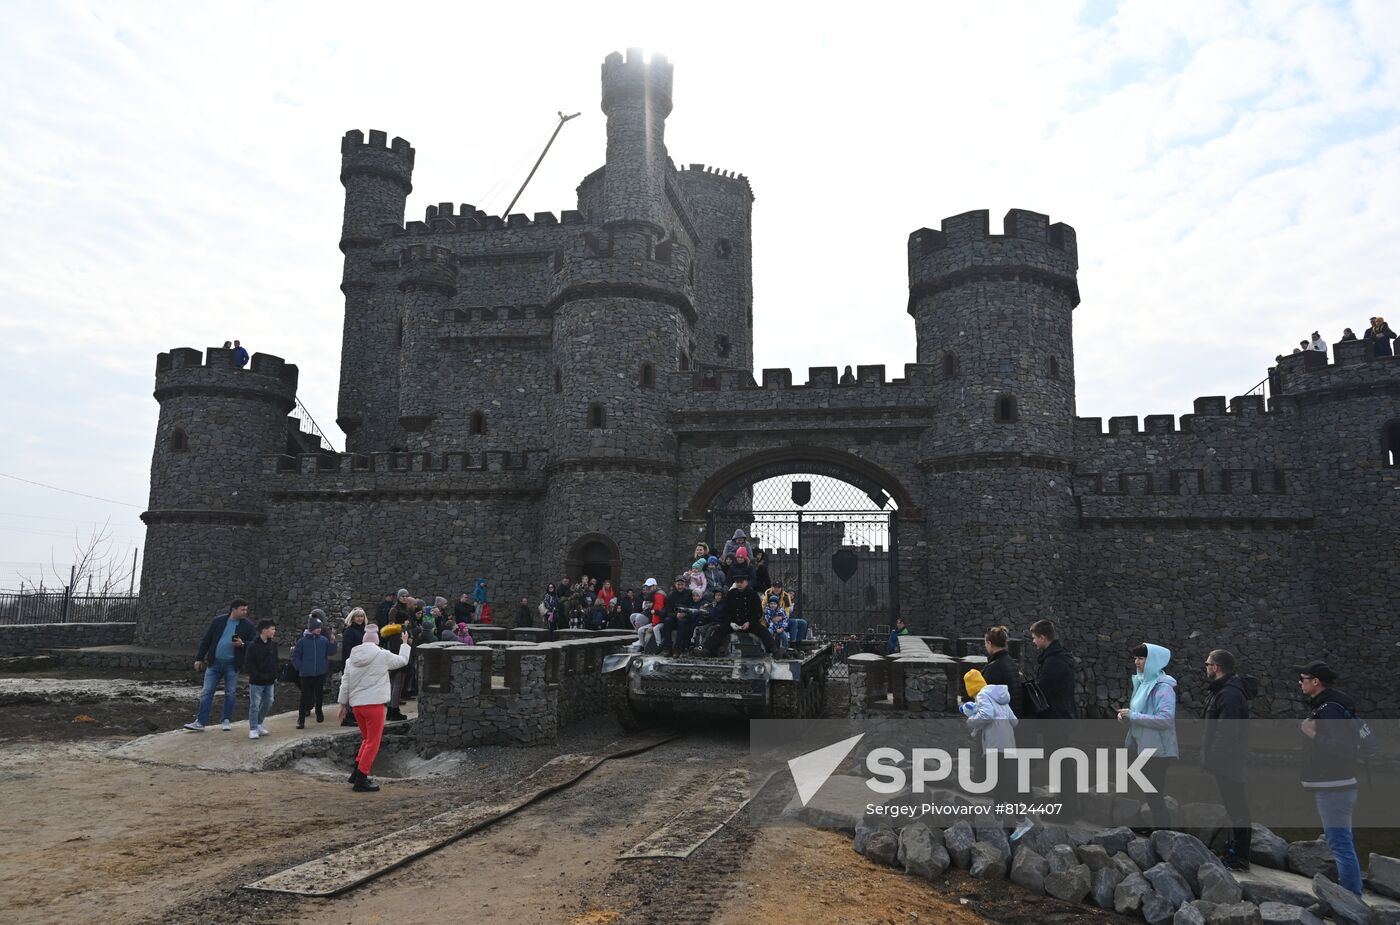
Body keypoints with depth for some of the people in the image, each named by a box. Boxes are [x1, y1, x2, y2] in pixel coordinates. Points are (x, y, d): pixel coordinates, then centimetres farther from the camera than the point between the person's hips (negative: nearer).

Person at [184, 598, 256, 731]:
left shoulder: (248, 625, -2)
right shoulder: (218, 621, 1)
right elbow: (206, 640, 6)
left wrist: (242, 644, -21)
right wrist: (199, 658, 5)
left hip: (232, 665, -1)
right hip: (214, 663, 1)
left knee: (230, 694, 8)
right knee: (207, 692, 0)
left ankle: (227, 720, 19)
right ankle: (200, 722, 4)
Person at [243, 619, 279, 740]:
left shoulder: (273, 644, 6)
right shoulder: (253, 645, -14)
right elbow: (248, 664, -14)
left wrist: (274, 676, 9)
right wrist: (258, 676, -18)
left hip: (269, 681, 7)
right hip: (256, 682, -6)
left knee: (268, 703, 14)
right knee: (255, 705, -1)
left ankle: (259, 724, 30)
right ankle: (253, 729, 7)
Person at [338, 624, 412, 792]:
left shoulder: (353, 658, 8)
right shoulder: (383, 655, -8)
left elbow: (345, 683, 11)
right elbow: (403, 660, 7)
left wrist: (343, 704, 18)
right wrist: (405, 644, 23)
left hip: (356, 704, 6)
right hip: (374, 704, -6)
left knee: (367, 739, 23)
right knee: (373, 743, 2)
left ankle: (357, 771, 22)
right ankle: (361, 780, 2)